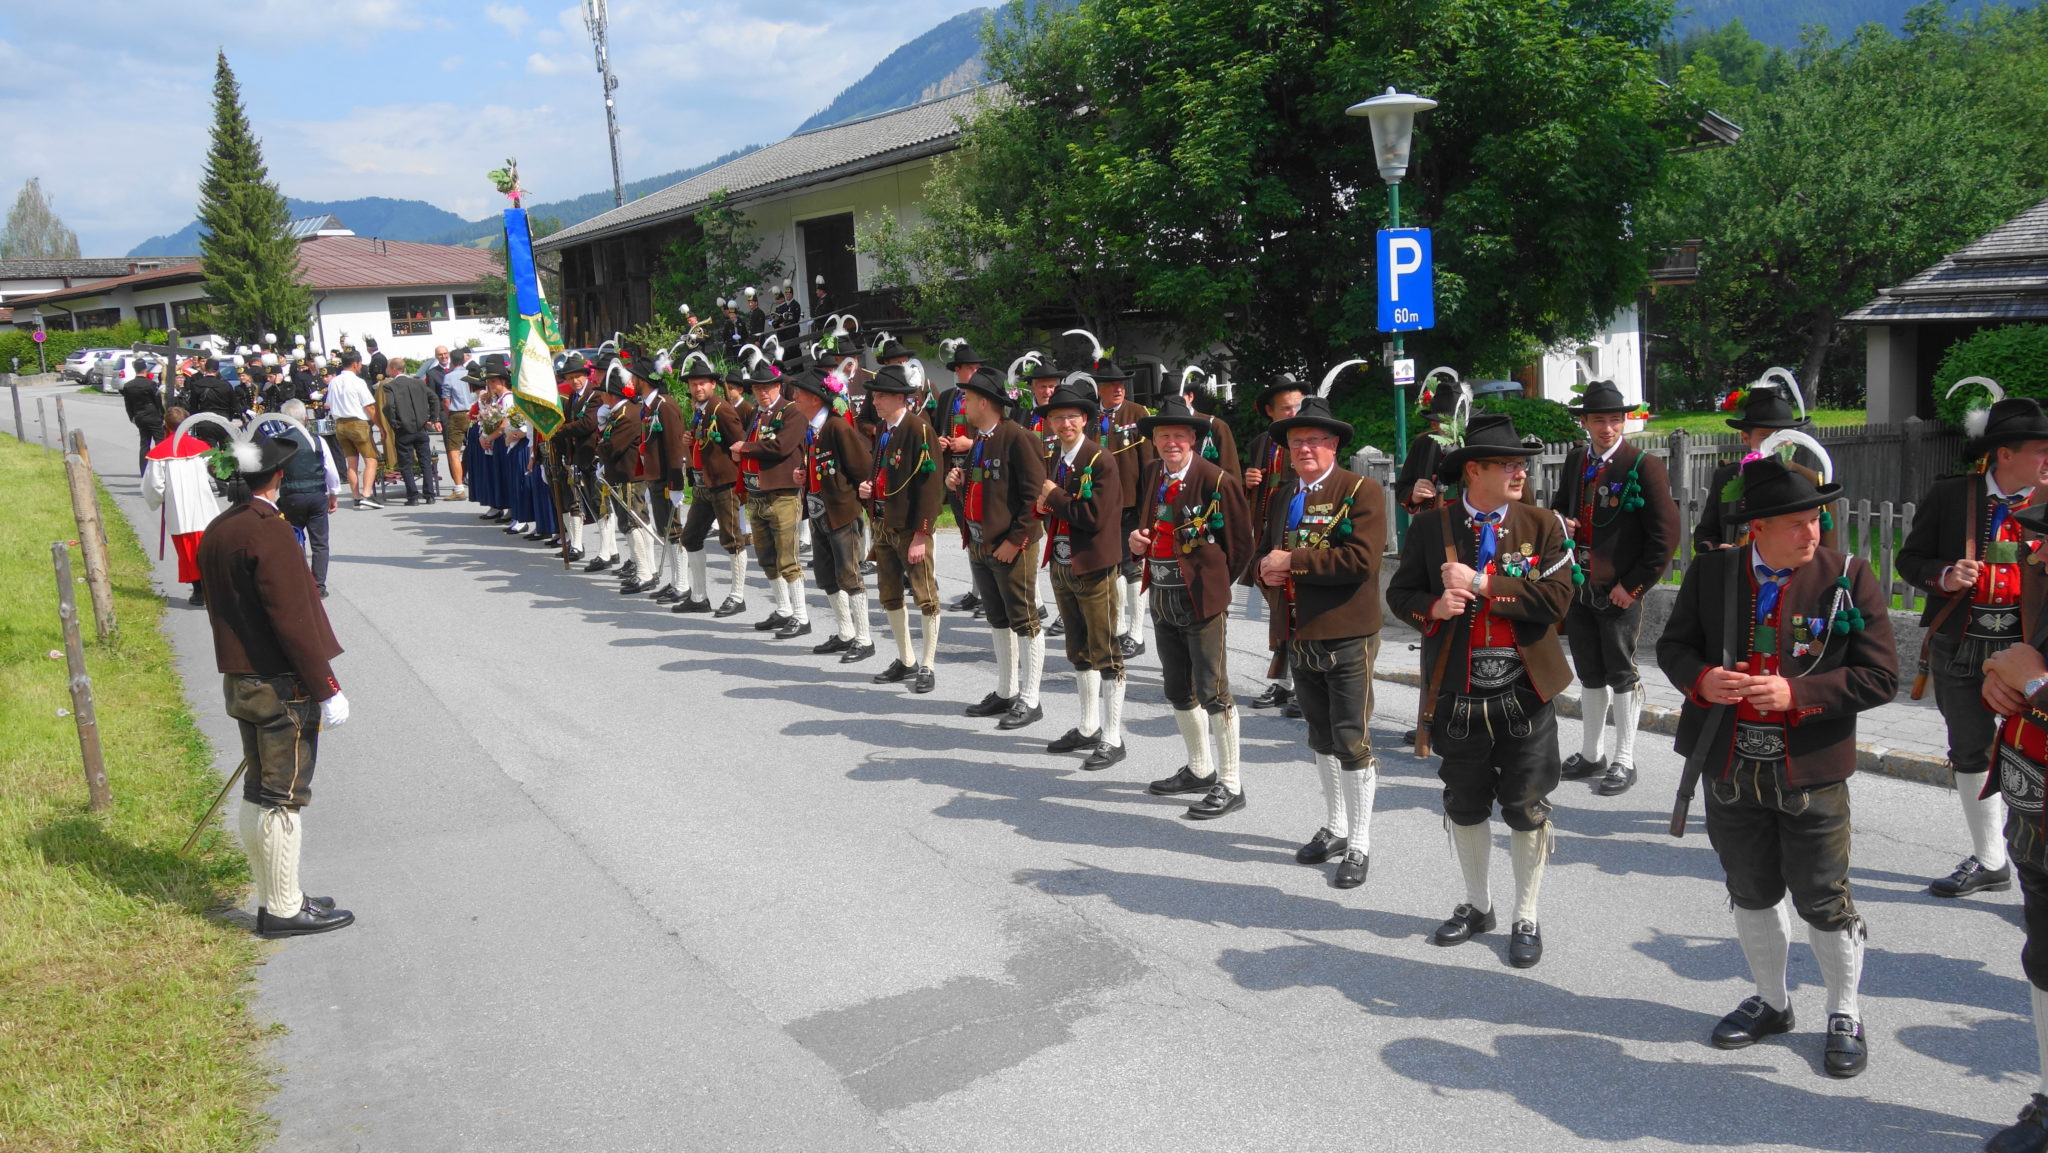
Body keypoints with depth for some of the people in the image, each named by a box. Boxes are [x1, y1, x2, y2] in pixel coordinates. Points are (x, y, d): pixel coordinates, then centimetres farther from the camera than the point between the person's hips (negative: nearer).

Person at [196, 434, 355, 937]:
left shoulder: (216, 532, 10)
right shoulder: (268, 532, -19)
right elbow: (293, 619, -21)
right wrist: (326, 689, -17)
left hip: (240, 682, 9)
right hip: (282, 689, -9)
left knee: (259, 793, 16)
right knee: (283, 798, -1)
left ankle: (273, 898, 27)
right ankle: (284, 910, 7)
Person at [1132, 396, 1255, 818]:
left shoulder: (1217, 481, -13)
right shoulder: (1151, 476, 8)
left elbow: (1240, 544, -7)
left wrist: (1214, 585, 0)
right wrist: (1138, 541, 0)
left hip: (1202, 601, -7)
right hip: (1162, 600, 8)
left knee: (1212, 692, -4)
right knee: (1178, 690, 17)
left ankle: (1230, 785, 5)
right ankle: (1199, 770, 32)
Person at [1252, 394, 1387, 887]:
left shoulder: (1362, 491, -9)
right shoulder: (1280, 495, 13)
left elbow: (1361, 559, -22)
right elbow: (1264, 549, 21)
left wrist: (1292, 561, -18)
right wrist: (1265, 569, -4)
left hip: (1346, 638, -7)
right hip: (1298, 637, 7)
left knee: (1352, 741, -2)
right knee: (1321, 737, 18)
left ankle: (1359, 845, 8)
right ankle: (1334, 828, 32)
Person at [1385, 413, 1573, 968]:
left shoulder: (1542, 526, -3)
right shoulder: (1429, 527, -1)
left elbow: (1556, 599, -14)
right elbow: (1400, 594, 5)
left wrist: (1482, 584, -18)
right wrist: (1434, 606, -16)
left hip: (1525, 695, -1)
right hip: (1458, 697, 1)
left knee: (1527, 811, 7)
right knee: (1464, 806, 15)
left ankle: (1525, 919, 24)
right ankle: (1476, 905, 36)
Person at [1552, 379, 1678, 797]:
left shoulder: (1644, 466, -11)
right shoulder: (1574, 461, 9)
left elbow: (1665, 535, -12)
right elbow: (1559, 506, 25)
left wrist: (1633, 586, -13)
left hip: (1620, 591, -6)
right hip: (1578, 586, 6)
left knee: (1622, 675, 2)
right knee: (1590, 673, 15)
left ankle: (1624, 762, 13)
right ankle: (1591, 754, 28)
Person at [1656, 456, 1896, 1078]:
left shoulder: (1849, 578, -8)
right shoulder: (1711, 572, -1)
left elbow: (1879, 675, -9)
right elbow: (1674, 645, 7)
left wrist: (1796, 694, -21)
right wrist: (1700, 678, -15)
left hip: (1812, 773, -3)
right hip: (1731, 768, 3)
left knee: (1824, 900, 7)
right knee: (1751, 892, 18)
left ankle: (1844, 1016, 30)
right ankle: (1771, 1002, 39)